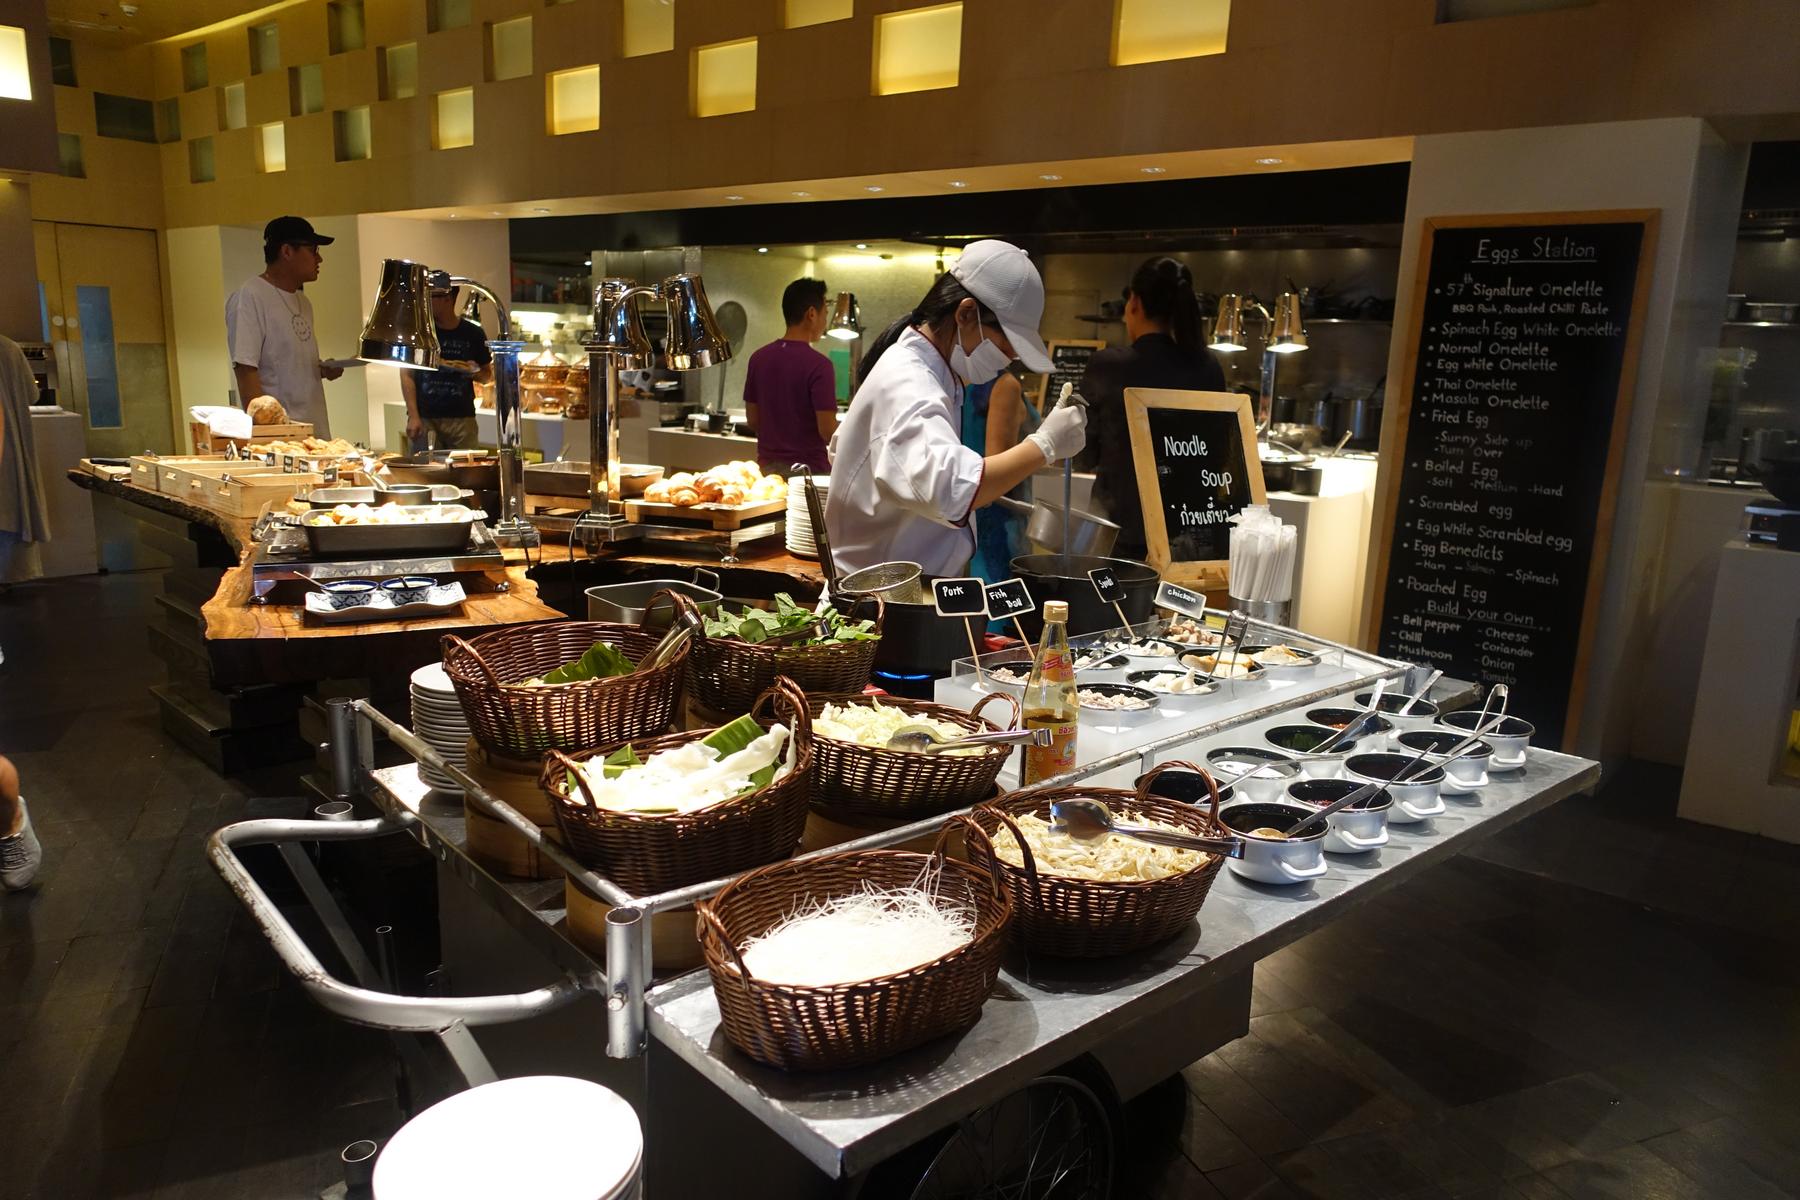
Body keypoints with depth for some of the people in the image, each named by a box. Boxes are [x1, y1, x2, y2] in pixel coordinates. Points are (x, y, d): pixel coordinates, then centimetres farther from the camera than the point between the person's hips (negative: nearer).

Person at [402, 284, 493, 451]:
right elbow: (407, 375, 1)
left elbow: (487, 376, 14)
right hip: (424, 418, -1)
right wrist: (413, 417, -9)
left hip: (462, 419, 1)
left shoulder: (472, 333, 4)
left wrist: (475, 372, -10)